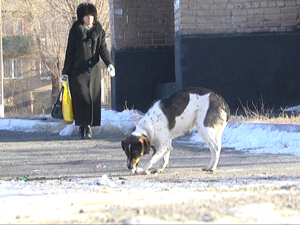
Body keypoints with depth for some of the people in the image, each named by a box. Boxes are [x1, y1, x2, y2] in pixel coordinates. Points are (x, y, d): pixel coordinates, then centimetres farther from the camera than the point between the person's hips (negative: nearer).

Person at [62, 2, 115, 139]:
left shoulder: (98, 31, 11)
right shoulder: (75, 31, 4)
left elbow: (103, 49, 1)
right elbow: (70, 53, 5)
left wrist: (109, 64, -17)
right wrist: (65, 73, 2)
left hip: (93, 71, 2)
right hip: (78, 70, -2)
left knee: (93, 99, -2)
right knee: (82, 98, -12)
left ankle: (88, 126, 3)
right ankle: (83, 126, -6)